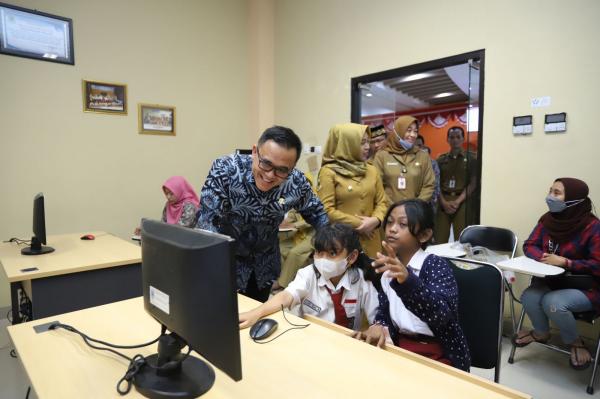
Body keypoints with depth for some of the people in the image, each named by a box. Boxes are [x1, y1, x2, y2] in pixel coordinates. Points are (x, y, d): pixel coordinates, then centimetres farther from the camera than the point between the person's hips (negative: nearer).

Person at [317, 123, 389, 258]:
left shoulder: (372, 170, 11)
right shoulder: (328, 172, -6)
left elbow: (382, 201, 11)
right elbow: (327, 210, -12)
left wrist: (375, 220, -10)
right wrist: (358, 224, -12)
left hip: (370, 239, 5)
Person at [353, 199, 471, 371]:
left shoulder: (436, 265, -15)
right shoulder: (388, 270, 4)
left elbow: (441, 316, -32)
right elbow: (384, 312, 5)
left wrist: (407, 281, -49)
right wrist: (379, 327, -18)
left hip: (440, 357, -5)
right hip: (400, 349, 5)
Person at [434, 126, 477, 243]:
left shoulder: (471, 158, 6)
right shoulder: (441, 159, 13)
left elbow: (473, 183, 0)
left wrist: (457, 201, -10)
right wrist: (444, 202, -7)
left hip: (462, 202, -2)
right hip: (443, 201, 2)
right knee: (440, 240, -2)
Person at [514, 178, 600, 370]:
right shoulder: (547, 219, -3)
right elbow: (529, 245, 0)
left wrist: (565, 262, -26)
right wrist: (543, 256, -20)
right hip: (552, 280, 5)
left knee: (553, 303, -31)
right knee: (528, 297, -23)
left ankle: (575, 343, 3)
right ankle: (541, 332, 11)